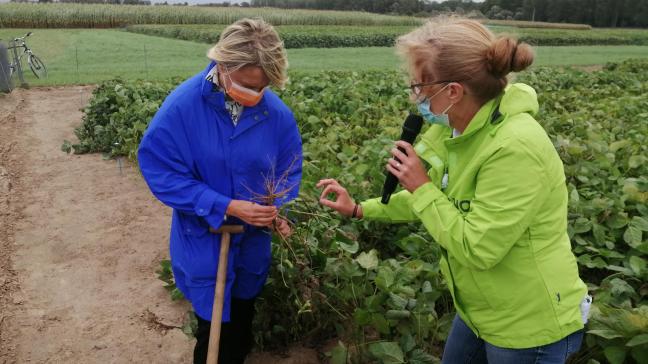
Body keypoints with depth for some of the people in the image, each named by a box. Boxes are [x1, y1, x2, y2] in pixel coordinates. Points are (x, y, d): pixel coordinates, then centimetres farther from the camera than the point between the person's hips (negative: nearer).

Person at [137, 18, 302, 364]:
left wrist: (279, 209, -22)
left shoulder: (277, 113, -14)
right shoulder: (180, 106, -23)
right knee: (215, 326, 11)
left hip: (253, 238, 3)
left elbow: (289, 171, -2)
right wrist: (226, 207, -28)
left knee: (243, 317, 24)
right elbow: (161, 172, -20)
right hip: (204, 239, -3)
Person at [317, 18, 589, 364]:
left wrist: (420, 186, -22)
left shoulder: (515, 148, -32)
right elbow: (435, 198, 10)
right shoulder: (456, 129, -5)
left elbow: (478, 250, -29)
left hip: (529, 324, -8)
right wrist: (358, 209, 8)